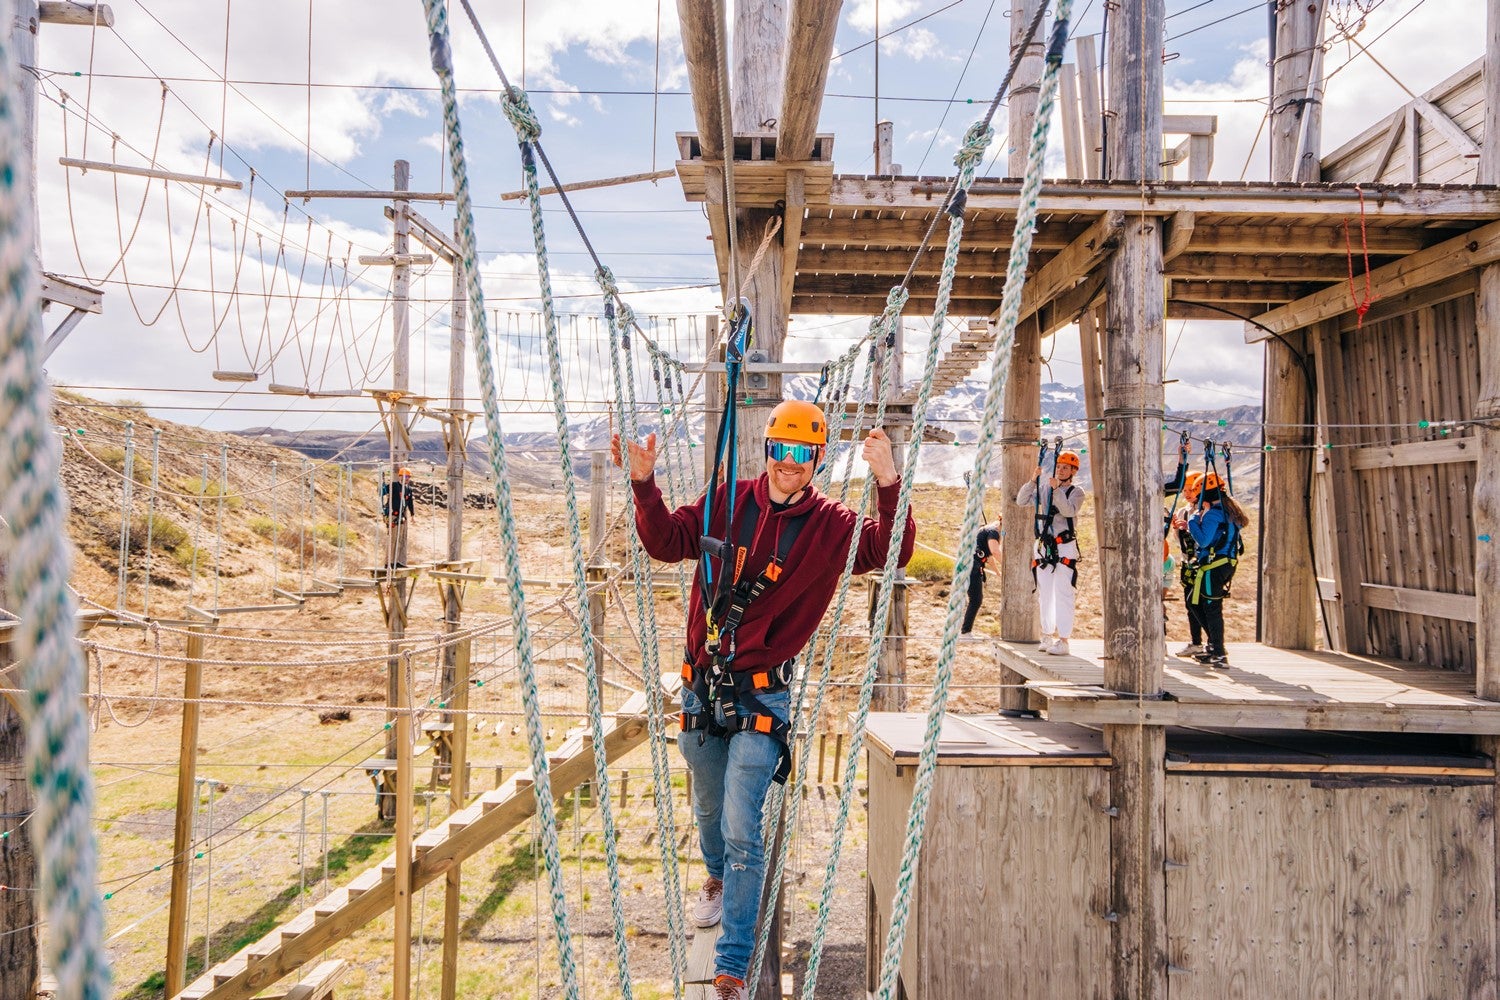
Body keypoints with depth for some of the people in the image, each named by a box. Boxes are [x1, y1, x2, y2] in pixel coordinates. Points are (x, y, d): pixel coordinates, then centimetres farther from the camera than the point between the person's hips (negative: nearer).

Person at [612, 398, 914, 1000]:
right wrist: (644, 483, -11)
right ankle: (717, 879, 55)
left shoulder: (831, 526, -4)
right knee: (708, 808, 24)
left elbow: (893, 551, -16)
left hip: (761, 695, -3)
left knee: (741, 829, -7)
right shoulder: (728, 501, 1)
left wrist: (889, 484, -31)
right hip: (701, 685, 3)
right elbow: (667, 542, 2)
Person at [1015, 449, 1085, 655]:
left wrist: (1057, 489, -25)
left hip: (1064, 547, -5)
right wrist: (1034, 480, -5)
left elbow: (1070, 510, -17)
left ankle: (1063, 640, -11)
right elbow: (1022, 501, 4)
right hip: (1043, 546, 5)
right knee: (1044, 594, 10)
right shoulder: (1044, 489, 13)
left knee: (1063, 595, -10)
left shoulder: (1076, 492, 1)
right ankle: (1048, 635, 20)